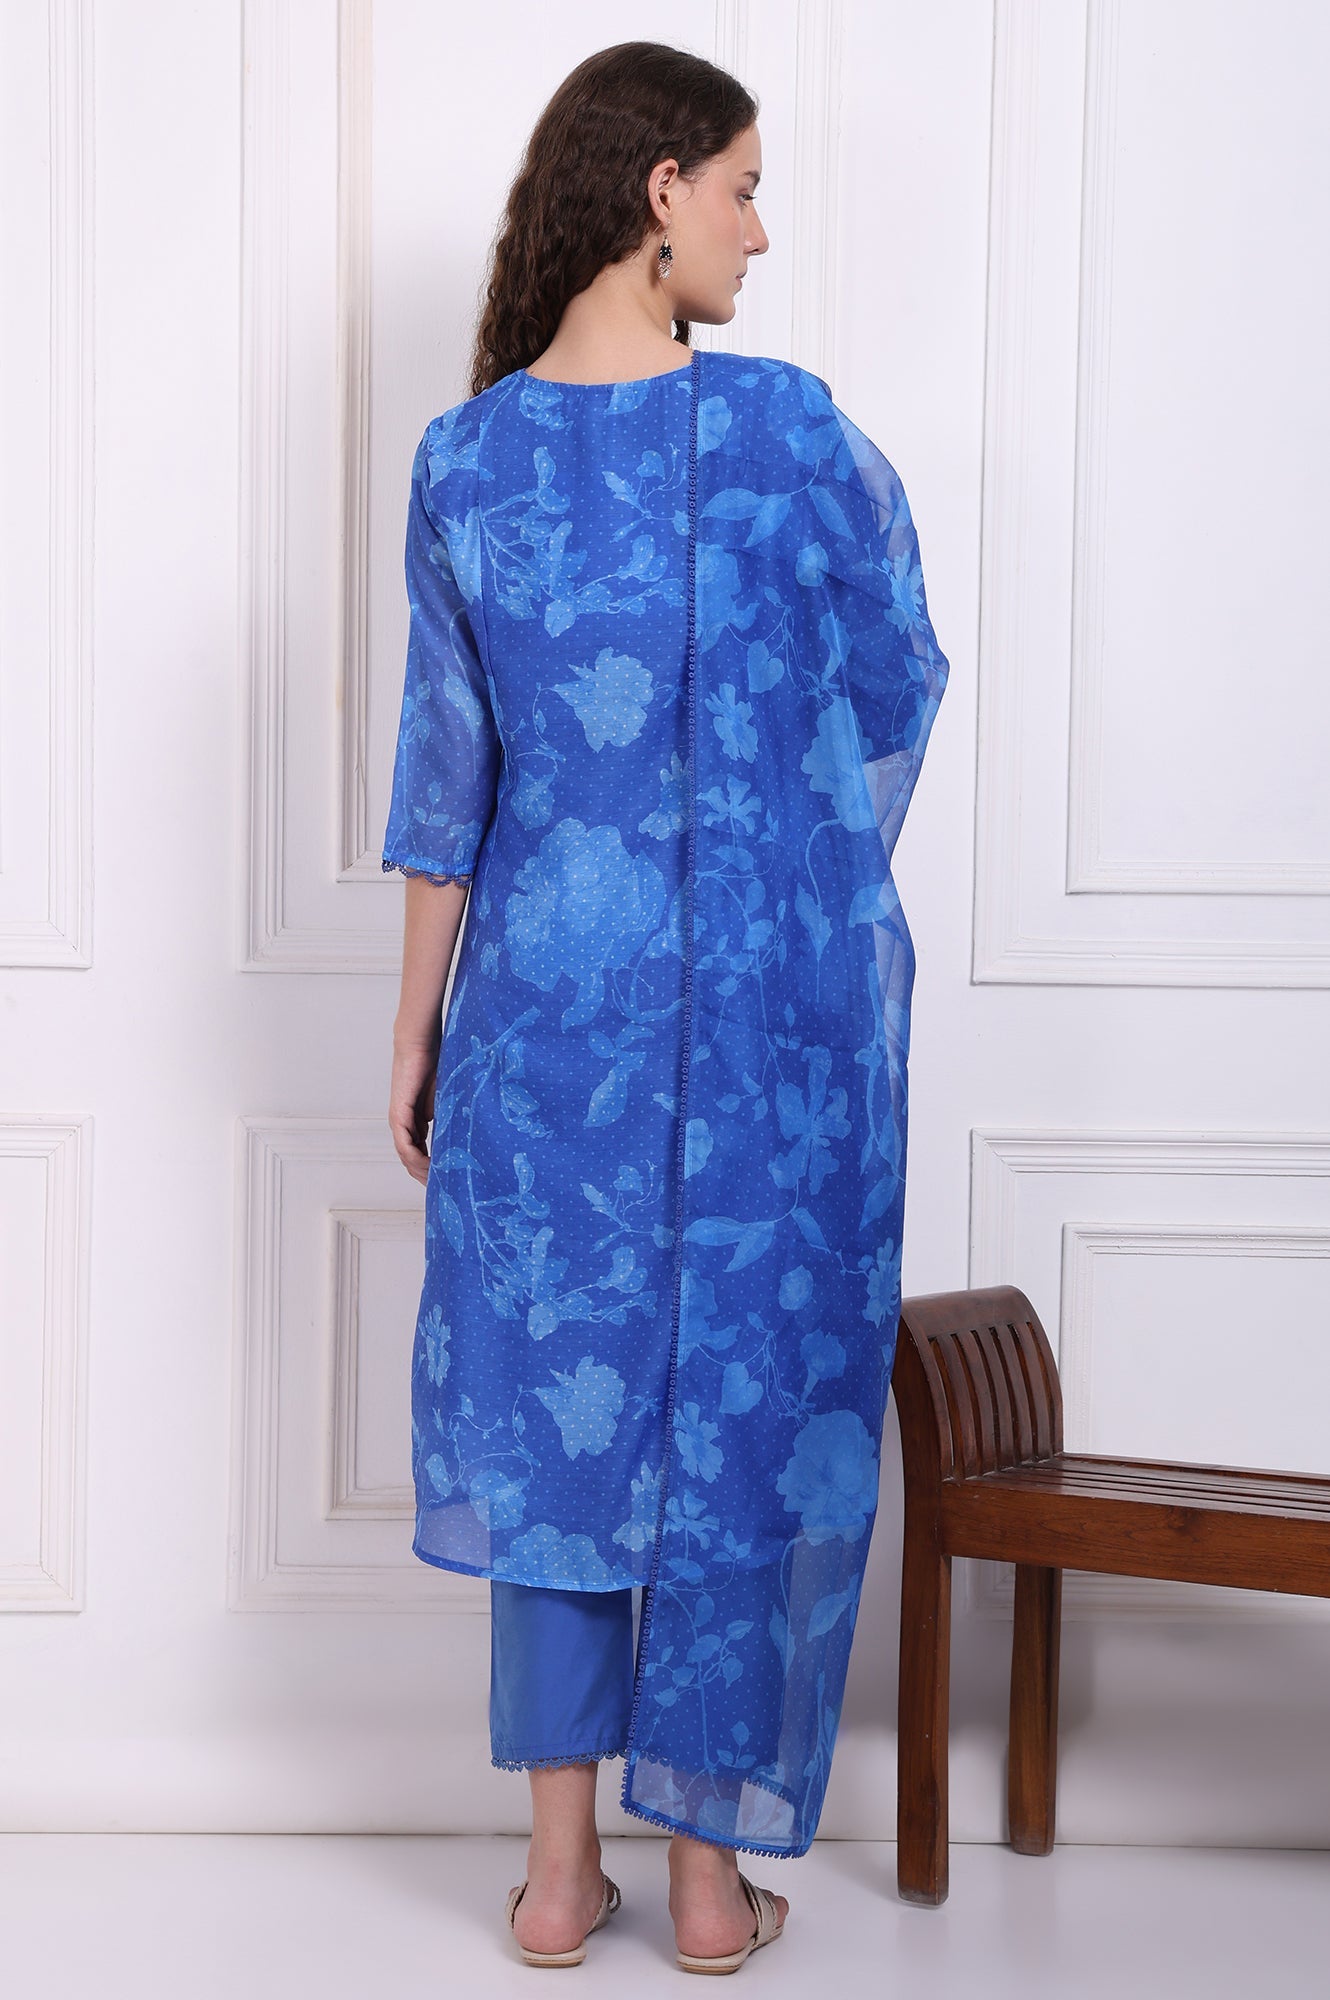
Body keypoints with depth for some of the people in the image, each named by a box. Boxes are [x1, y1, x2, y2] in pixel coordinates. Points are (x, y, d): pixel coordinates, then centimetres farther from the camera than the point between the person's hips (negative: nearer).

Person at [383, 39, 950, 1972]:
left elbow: (447, 773, 2)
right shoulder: (797, 430, -9)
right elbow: (897, 702, 2)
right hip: (785, 1001, -2)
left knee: (558, 1394, 12)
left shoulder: (463, 460, -2)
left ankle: (561, 1864, 20)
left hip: (552, 1001, 2)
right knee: (752, 1409, 9)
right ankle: (711, 1868, 20)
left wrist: (415, 1035, 10)